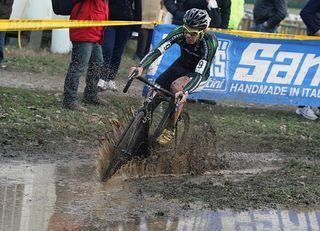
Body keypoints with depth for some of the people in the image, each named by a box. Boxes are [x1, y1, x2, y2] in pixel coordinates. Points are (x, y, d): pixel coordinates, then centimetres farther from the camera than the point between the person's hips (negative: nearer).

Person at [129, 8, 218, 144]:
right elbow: (158, 50, -33)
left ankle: (170, 130, -20)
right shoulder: (180, 33, -25)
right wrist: (141, 66, -49)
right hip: (181, 65, 5)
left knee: (176, 87, -32)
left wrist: (185, 91, -55)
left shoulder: (210, 43, -34)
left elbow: (199, 74, -38)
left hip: (199, 74, -5)